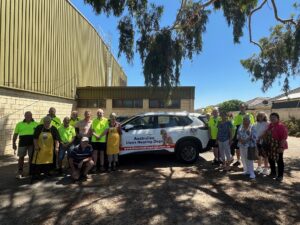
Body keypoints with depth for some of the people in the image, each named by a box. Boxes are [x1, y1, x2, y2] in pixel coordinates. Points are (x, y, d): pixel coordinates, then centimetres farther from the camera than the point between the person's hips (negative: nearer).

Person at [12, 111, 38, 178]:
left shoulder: (36, 124, 7)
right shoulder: (19, 124, 9)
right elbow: (15, 134, 10)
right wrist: (14, 143, 4)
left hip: (32, 143, 0)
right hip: (22, 142, 0)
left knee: (31, 156, 6)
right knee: (21, 157, 3)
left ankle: (31, 171, 19)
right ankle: (20, 172, 12)